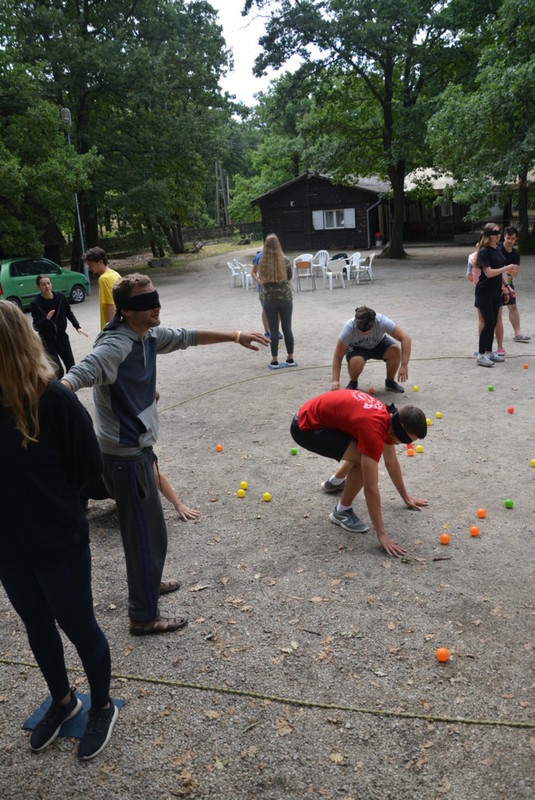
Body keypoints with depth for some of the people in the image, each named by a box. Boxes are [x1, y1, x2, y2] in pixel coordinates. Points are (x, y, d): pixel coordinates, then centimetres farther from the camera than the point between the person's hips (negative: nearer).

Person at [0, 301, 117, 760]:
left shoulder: (51, 398, -23)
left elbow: (89, 465, -12)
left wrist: (51, 501, -3)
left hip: (59, 543, -5)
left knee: (78, 626, 15)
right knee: (37, 626, 24)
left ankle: (103, 707, 41)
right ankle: (62, 700, 50)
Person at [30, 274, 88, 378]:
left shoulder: (60, 297, -8)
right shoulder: (36, 304, -16)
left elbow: (69, 313, 9)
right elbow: (36, 326, -16)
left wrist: (77, 327, -1)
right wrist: (46, 318, -33)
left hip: (62, 337, 4)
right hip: (47, 341, -3)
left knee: (71, 367, 8)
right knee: (58, 371, -8)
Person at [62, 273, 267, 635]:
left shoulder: (150, 335, 3)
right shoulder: (115, 345, -25)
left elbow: (188, 336, 18)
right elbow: (80, 374, -40)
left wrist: (235, 336, 22)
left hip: (138, 448, 10)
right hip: (125, 454, -10)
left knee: (143, 527, 27)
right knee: (149, 534, 1)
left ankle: (147, 581, 49)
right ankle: (144, 616, 18)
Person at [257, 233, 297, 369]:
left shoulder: (262, 262, -7)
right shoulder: (285, 260, -6)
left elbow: (261, 280, 5)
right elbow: (289, 277, 8)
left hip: (269, 299, 0)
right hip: (285, 297, 0)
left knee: (273, 330, 6)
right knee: (287, 328, 9)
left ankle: (274, 361, 9)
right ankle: (290, 359, 15)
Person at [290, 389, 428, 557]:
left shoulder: (389, 416, 0)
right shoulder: (373, 429, -28)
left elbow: (392, 463, 18)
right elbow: (371, 488, -26)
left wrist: (406, 497, 27)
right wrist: (382, 534, -22)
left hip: (318, 414, 9)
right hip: (305, 427, -9)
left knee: (364, 451, 17)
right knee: (363, 460, -19)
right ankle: (342, 511, 0)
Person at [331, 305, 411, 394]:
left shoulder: (381, 321, -34)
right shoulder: (349, 327, -33)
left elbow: (405, 338, -33)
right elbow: (337, 357, -27)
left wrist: (404, 365, -40)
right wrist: (335, 381, -35)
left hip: (378, 344, 2)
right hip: (357, 348, -2)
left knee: (395, 350, -30)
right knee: (356, 361, -36)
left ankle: (390, 382, -3)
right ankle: (353, 383, -2)